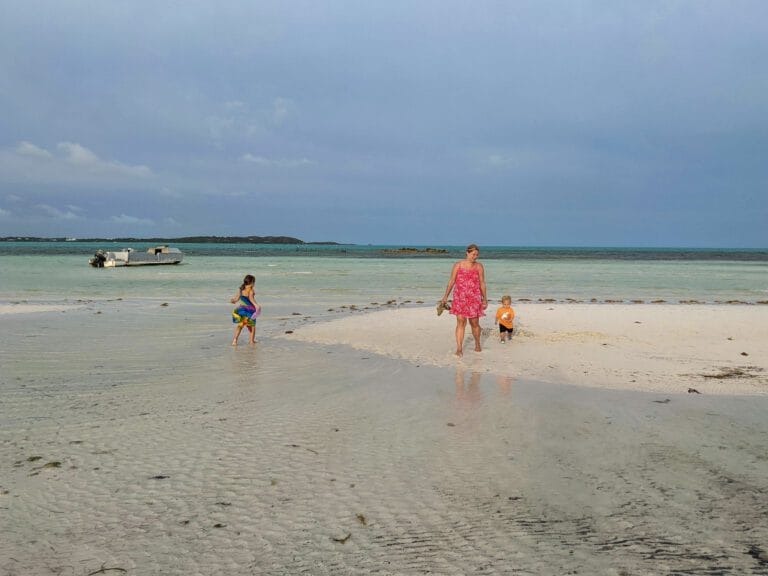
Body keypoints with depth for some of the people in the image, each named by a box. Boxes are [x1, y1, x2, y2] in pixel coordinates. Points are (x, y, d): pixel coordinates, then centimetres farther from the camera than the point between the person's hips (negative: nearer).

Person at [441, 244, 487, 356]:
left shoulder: (479, 267, 4)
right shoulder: (458, 265, 1)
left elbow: (482, 283, 7)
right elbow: (451, 281, 3)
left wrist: (484, 299, 8)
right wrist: (445, 296, -1)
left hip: (474, 298, 1)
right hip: (460, 298, -1)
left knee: (474, 323, 7)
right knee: (461, 322, -7)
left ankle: (477, 344, 31)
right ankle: (459, 349, -5)